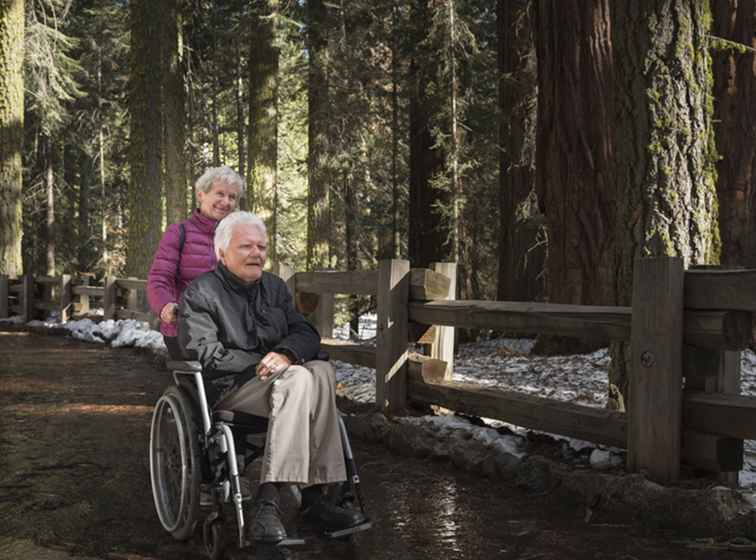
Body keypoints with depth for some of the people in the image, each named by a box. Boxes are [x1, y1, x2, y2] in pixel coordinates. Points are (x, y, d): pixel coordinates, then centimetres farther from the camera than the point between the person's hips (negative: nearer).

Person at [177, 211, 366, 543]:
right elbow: (205, 354, -13)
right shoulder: (200, 294, -1)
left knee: (322, 371, -26)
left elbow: (307, 335, 9)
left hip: (280, 380, 6)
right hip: (227, 389, -6)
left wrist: (285, 354, -14)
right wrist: (260, 366, -16)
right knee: (297, 379, -33)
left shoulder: (274, 287, 18)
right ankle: (267, 502, -39)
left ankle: (315, 494, -32)